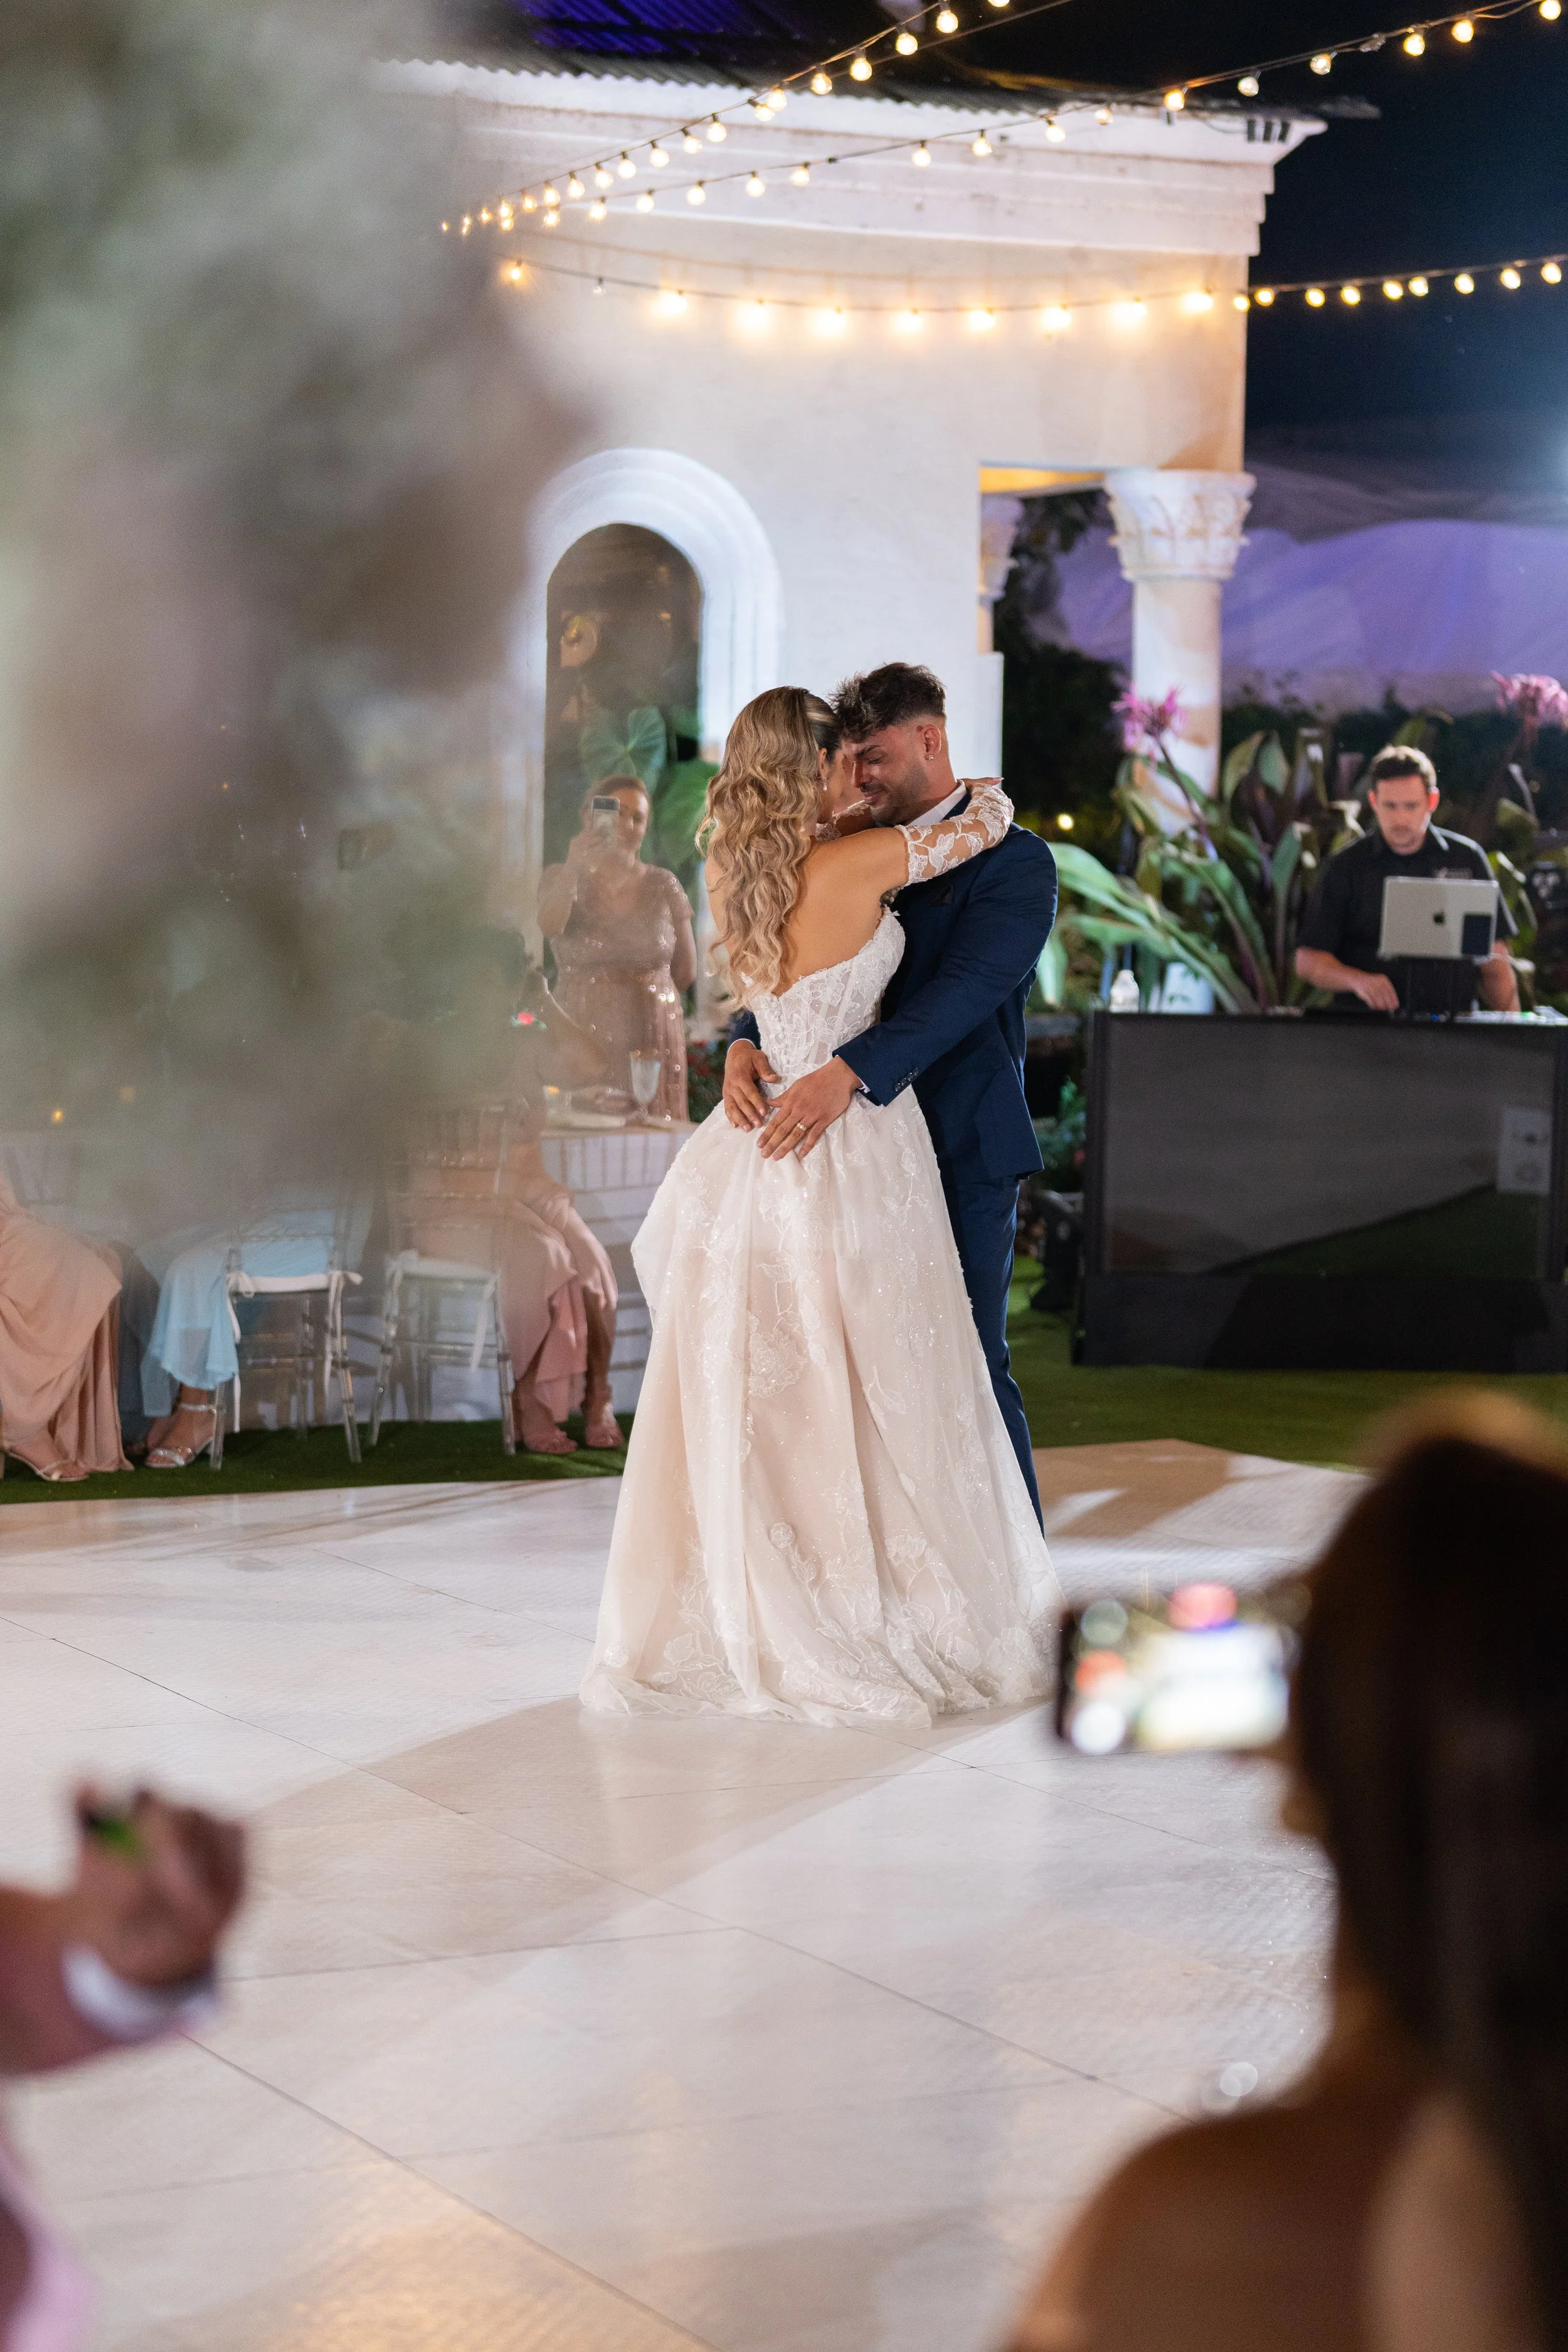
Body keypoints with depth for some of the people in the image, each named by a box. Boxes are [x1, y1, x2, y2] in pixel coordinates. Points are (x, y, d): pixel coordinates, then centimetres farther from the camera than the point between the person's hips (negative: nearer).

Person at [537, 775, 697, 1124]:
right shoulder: (560, 879, 6)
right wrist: (574, 866, -24)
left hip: (653, 1040, 1)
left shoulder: (663, 886, 8)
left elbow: (686, 971, 14)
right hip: (584, 1039, -1)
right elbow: (549, 926, -17)